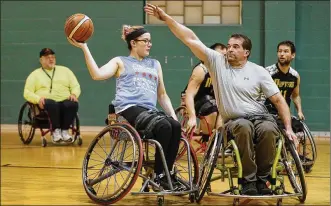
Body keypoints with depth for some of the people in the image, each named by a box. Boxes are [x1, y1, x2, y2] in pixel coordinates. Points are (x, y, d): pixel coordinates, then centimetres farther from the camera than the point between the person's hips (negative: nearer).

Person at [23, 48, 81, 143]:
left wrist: (74, 94, -5)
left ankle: (65, 130, -20)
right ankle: (56, 131, -22)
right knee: (52, 104, -39)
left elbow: (76, 86, 19)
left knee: (73, 104, -34)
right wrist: (38, 99, -14)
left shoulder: (65, 70, 21)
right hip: (46, 102, -2)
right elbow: (27, 93, 8)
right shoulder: (35, 74, 15)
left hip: (64, 101, 2)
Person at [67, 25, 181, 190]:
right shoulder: (121, 62, 14)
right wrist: (84, 47, -9)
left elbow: (162, 94, 30)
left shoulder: (155, 64, 28)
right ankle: (159, 175, -23)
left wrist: (173, 115, 15)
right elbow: (97, 74, -5)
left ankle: (168, 174, -19)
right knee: (164, 126, -32)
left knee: (175, 127, -27)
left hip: (150, 111, 5)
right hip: (129, 109, -5)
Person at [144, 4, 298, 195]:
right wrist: (166, 17, -9)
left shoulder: (258, 71, 2)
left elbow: (278, 100, 2)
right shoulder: (217, 61, 3)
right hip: (234, 121, 0)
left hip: (260, 116, 0)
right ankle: (248, 179, -24)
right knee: (244, 127, -37)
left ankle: (262, 178, -17)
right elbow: (190, 39, -3)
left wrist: (288, 128, -8)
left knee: (268, 130, -35)